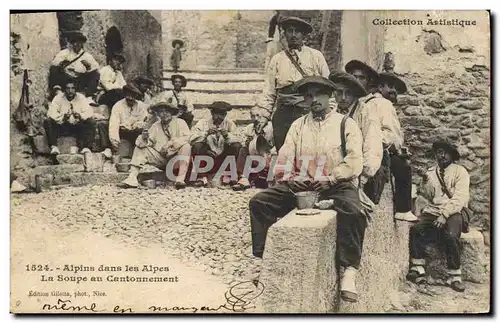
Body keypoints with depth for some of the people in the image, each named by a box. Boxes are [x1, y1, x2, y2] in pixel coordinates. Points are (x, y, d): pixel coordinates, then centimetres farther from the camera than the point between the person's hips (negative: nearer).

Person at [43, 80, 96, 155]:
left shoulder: (81, 98, 0)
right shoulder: (58, 98, -2)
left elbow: (89, 112, -11)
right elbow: (50, 113, -14)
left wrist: (80, 116, -32)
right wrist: (63, 117, -32)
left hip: (77, 126, 0)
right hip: (61, 126, 0)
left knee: (91, 122, -25)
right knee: (48, 122, -25)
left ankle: (85, 148, -35)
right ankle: (53, 147, -31)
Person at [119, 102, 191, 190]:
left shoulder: (180, 123, 2)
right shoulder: (155, 126, 13)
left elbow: (185, 138, -14)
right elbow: (149, 142, 4)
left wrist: (169, 145, -25)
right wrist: (144, 139, -20)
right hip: (160, 158, 4)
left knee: (186, 147, -31)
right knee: (139, 148, -9)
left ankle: (181, 178, -41)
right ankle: (132, 177, -23)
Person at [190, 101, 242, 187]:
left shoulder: (229, 124, 4)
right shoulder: (204, 122, 0)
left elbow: (236, 140, -9)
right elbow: (192, 139, -14)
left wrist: (227, 135, -27)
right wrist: (206, 133, -27)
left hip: (224, 157, 1)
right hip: (207, 156, -1)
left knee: (237, 146, -21)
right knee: (197, 146, -27)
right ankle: (202, 177, -19)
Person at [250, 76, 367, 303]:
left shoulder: (346, 124, 5)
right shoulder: (298, 125, 17)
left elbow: (354, 162, -6)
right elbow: (284, 158, 8)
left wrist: (330, 179, -18)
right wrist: (289, 177, -12)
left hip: (337, 184, -4)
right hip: (300, 185, 4)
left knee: (353, 211, -36)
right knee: (259, 202, -13)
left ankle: (348, 271, -28)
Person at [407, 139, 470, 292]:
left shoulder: (460, 172, 6)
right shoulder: (429, 173, 19)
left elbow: (460, 198, -7)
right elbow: (423, 197, 15)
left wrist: (444, 214, -19)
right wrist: (424, 211, -8)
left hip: (454, 213, -3)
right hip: (432, 213, 3)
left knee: (451, 235, -33)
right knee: (416, 230, -27)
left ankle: (455, 276, -22)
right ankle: (418, 270, -24)